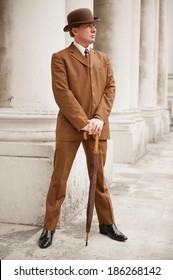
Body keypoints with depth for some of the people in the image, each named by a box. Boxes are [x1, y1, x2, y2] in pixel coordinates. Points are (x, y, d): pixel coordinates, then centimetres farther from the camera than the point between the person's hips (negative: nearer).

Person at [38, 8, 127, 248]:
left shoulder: (103, 59, 14)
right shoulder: (60, 58, -1)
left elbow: (110, 89, 5)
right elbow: (62, 93, -11)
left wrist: (99, 118, -10)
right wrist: (83, 123, -16)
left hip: (98, 127, 4)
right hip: (69, 127, -4)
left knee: (99, 177, 12)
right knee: (59, 179, 2)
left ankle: (107, 223, 24)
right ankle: (49, 227, 14)